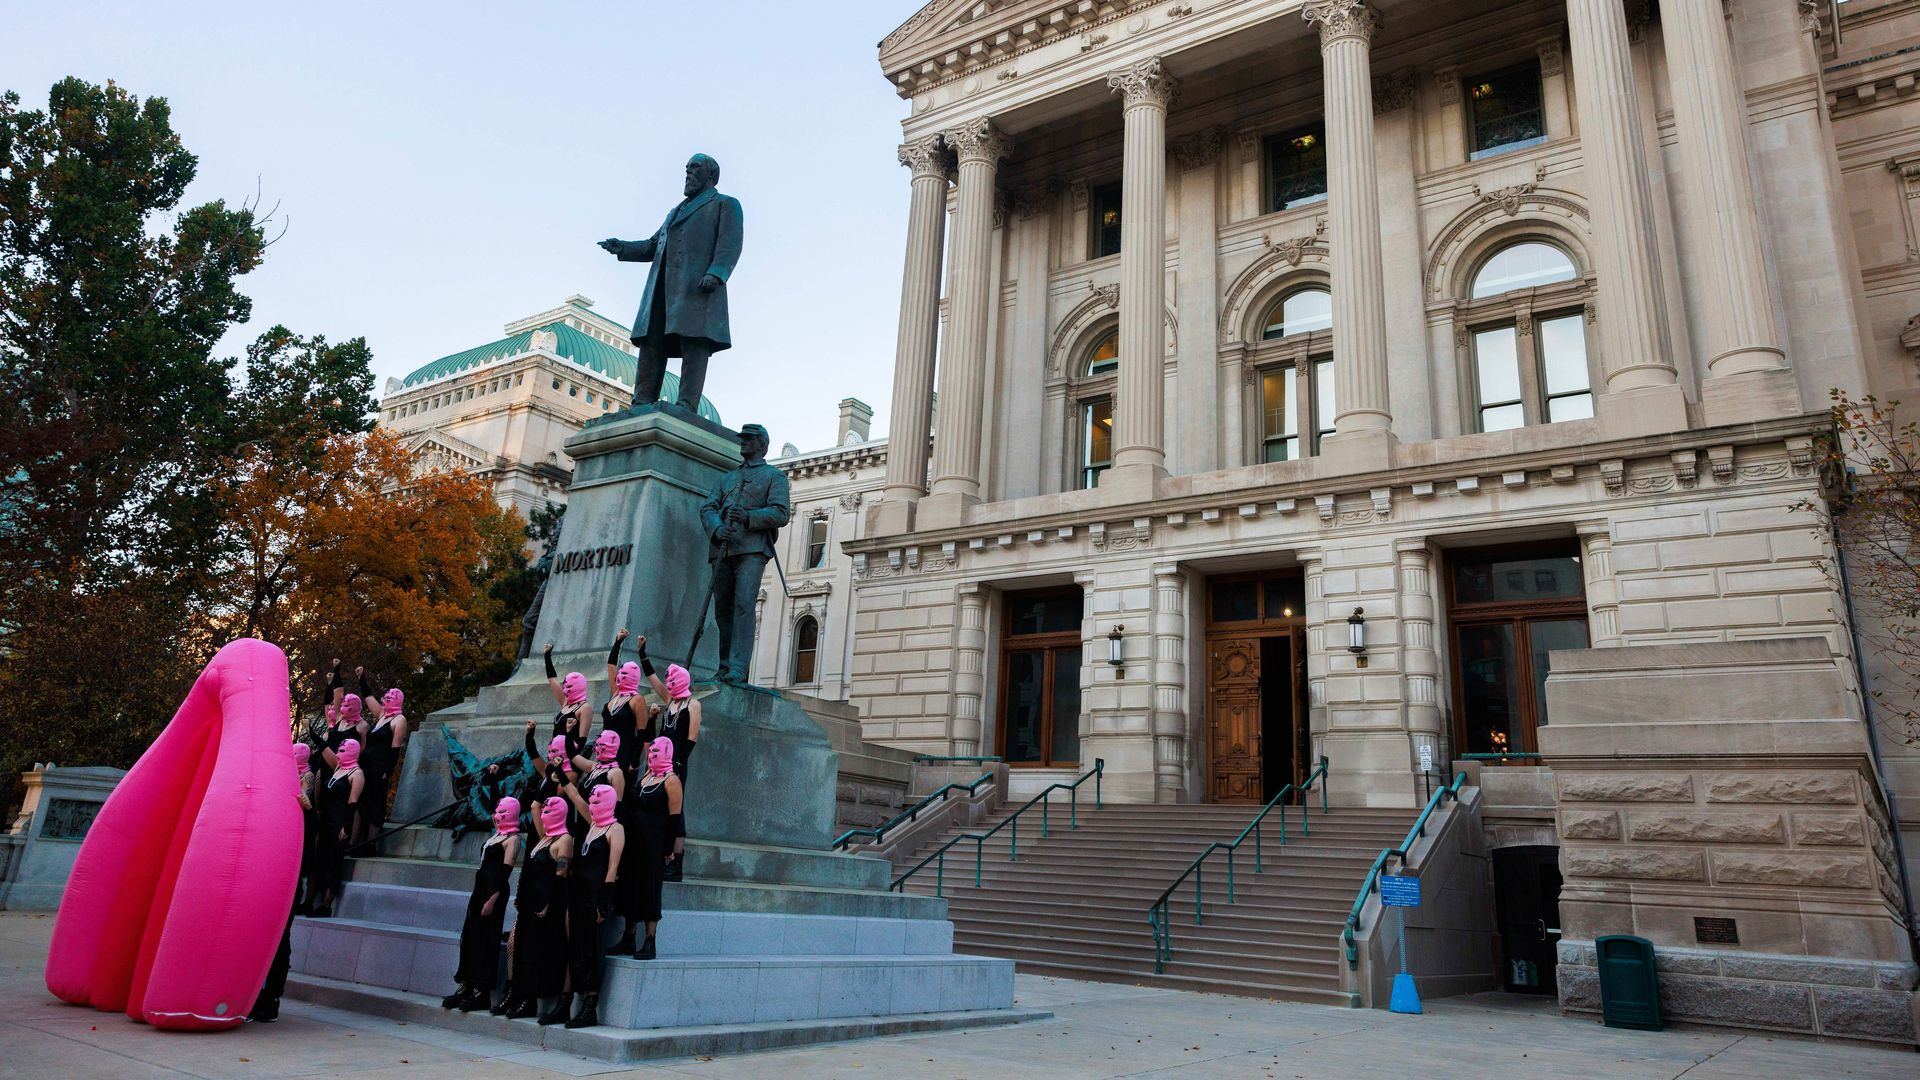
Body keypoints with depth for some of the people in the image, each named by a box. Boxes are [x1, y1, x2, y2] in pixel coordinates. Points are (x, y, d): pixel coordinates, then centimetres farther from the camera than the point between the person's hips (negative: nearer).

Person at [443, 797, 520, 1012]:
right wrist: (479, 894, 18)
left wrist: (493, 899, -23)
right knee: (470, 938, 10)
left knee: (486, 941, -5)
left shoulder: (512, 839, -10)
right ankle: (465, 987, 17)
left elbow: (505, 871, -17)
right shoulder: (496, 836, 17)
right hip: (480, 889, 9)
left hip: (494, 892, -9)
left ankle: (483, 993, 2)